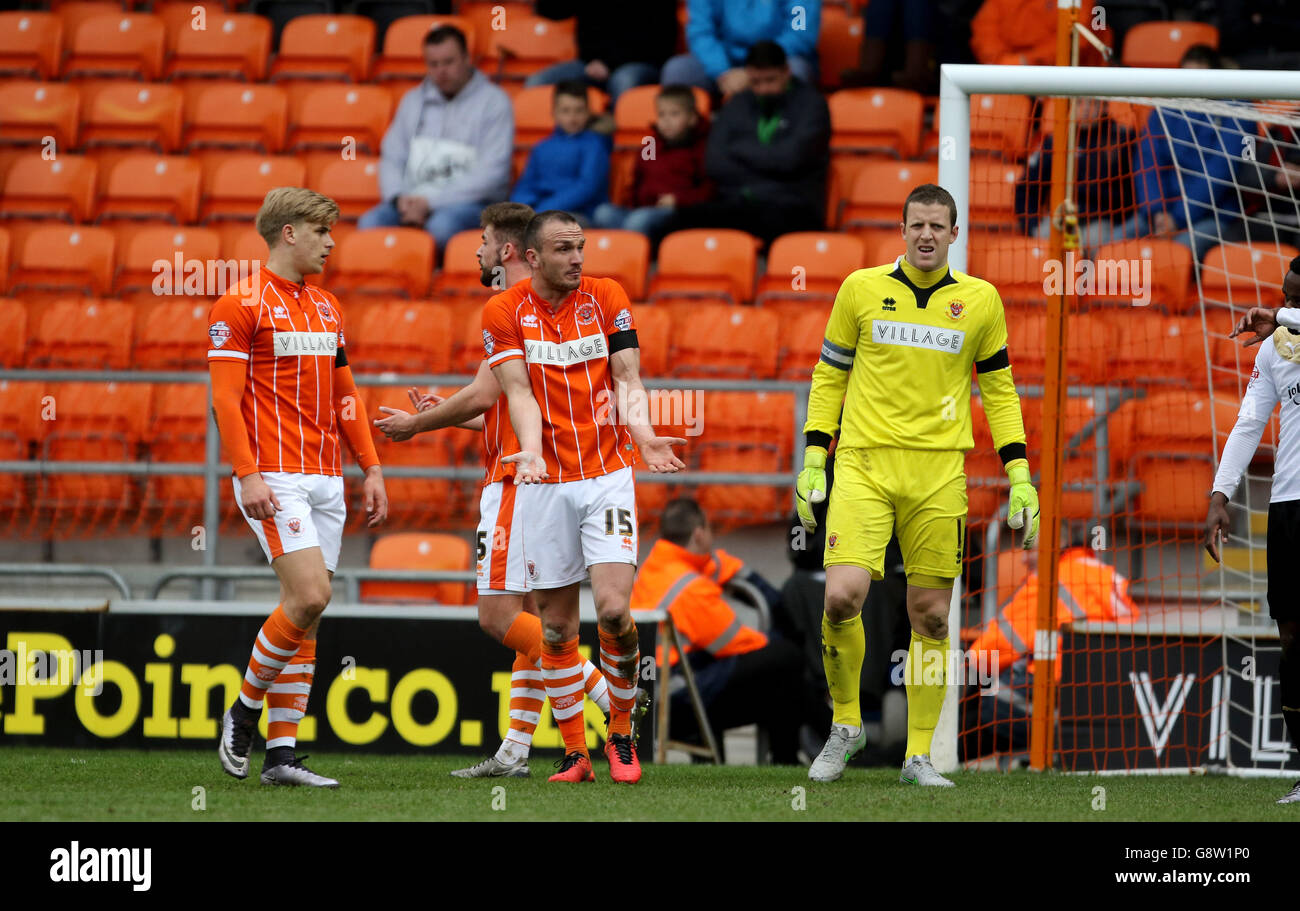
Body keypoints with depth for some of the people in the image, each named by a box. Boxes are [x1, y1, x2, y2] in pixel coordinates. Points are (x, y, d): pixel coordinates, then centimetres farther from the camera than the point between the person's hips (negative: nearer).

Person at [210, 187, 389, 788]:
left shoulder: (326, 308, 17)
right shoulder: (241, 305, -6)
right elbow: (226, 398, -11)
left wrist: (371, 468, 15)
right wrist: (248, 474, -19)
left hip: (325, 479, 8)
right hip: (275, 478, -8)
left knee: (304, 613, 3)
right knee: (309, 596, -18)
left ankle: (281, 753, 4)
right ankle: (244, 710, 1)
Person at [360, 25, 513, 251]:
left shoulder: (493, 102, 1)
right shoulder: (414, 100, 18)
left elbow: (491, 173, -8)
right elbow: (392, 158, 16)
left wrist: (430, 202, -14)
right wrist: (399, 198, -7)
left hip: (469, 201, -4)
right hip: (412, 199, 4)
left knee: (442, 225, -39)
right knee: (370, 223, -28)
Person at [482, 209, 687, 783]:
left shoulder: (607, 298, 4)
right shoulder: (504, 312, 1)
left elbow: (627, 379, 1)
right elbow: (520, 392, -6)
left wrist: (642, 433, -18)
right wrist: (531, 451, -25)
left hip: (607, 475, 0)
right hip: (546, 482, 0)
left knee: (613, 609, -14)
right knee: (556, 624, 2)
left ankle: (621, 734, 5)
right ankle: (575, 751, 12)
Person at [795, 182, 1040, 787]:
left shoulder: (980, 301, 6)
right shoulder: (861, 289, 3)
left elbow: (999, 390, 13)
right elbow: (829, 375, 10)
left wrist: (1019, 476, 6)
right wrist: (812, 461, 4)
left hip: (939, 474, 1)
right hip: (864, 465, -1)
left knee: (930, 614, 2)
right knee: (842, 597, -16)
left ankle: (919, 755, 12)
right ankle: (846, 724, 7)